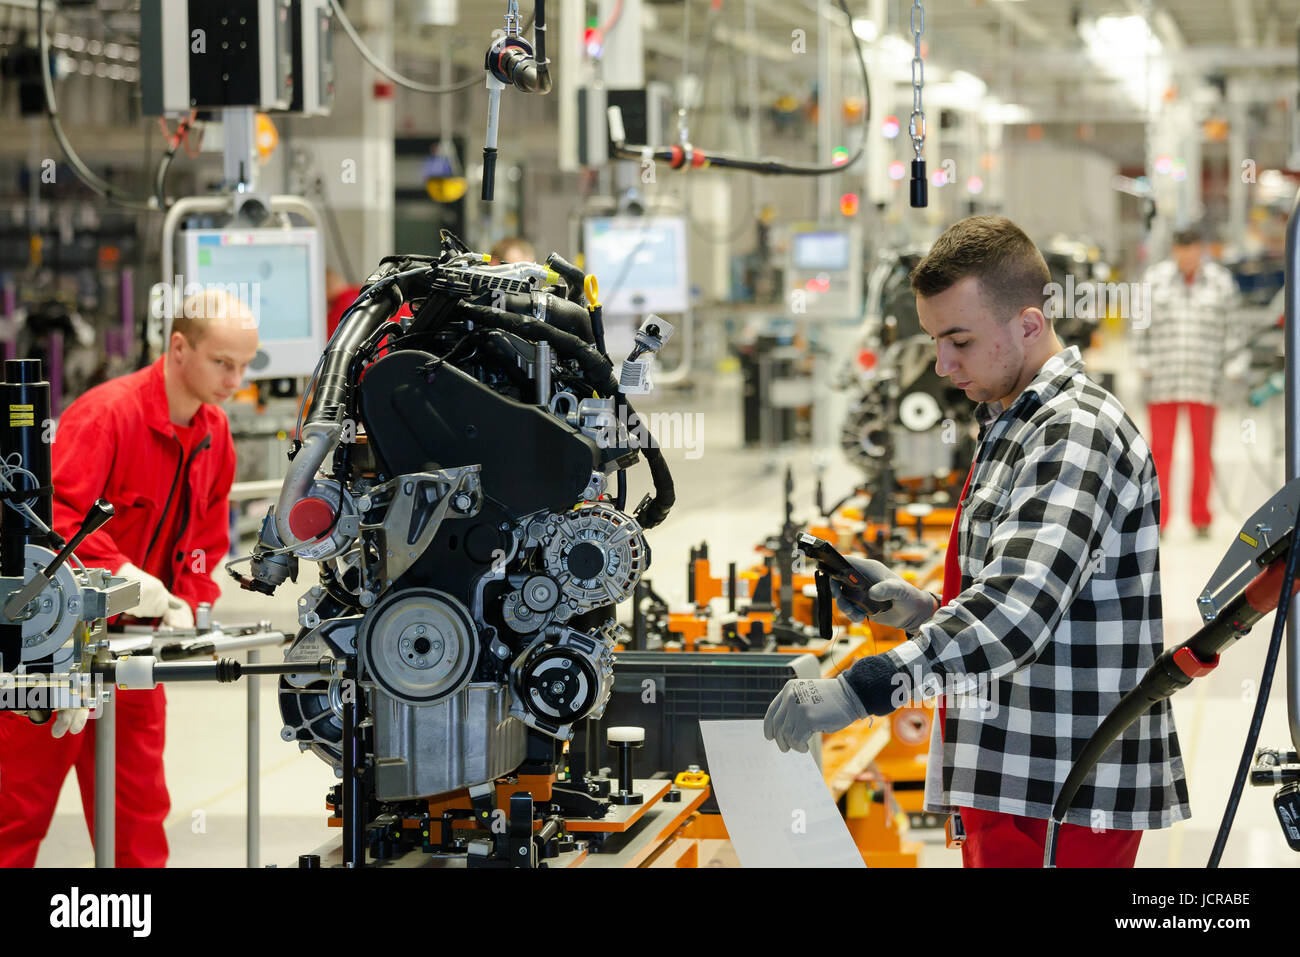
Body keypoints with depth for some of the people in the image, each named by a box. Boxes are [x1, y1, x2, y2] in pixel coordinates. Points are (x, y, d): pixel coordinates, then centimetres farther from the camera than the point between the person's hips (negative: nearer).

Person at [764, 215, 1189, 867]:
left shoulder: (1078, 432, -14)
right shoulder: (1009, 427, 20)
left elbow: (1018, 610, -28)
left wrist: (862, 688, -36)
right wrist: (916, 609, 7)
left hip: (1068, 793, -10)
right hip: (1011, 786, 10)